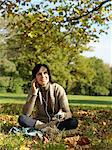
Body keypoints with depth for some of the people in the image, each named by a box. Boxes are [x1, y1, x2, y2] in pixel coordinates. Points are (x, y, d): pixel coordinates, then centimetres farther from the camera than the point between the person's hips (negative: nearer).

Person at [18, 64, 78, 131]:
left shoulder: (58, 89, -8)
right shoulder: (34, 90, -2)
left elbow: (68, 113, -11)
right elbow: (26, 113, -14)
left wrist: (63, 115, -35)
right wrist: (34, 93, -19)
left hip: (56, 122, -1)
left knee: (74, 122, -30)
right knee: (21, 119, -26)